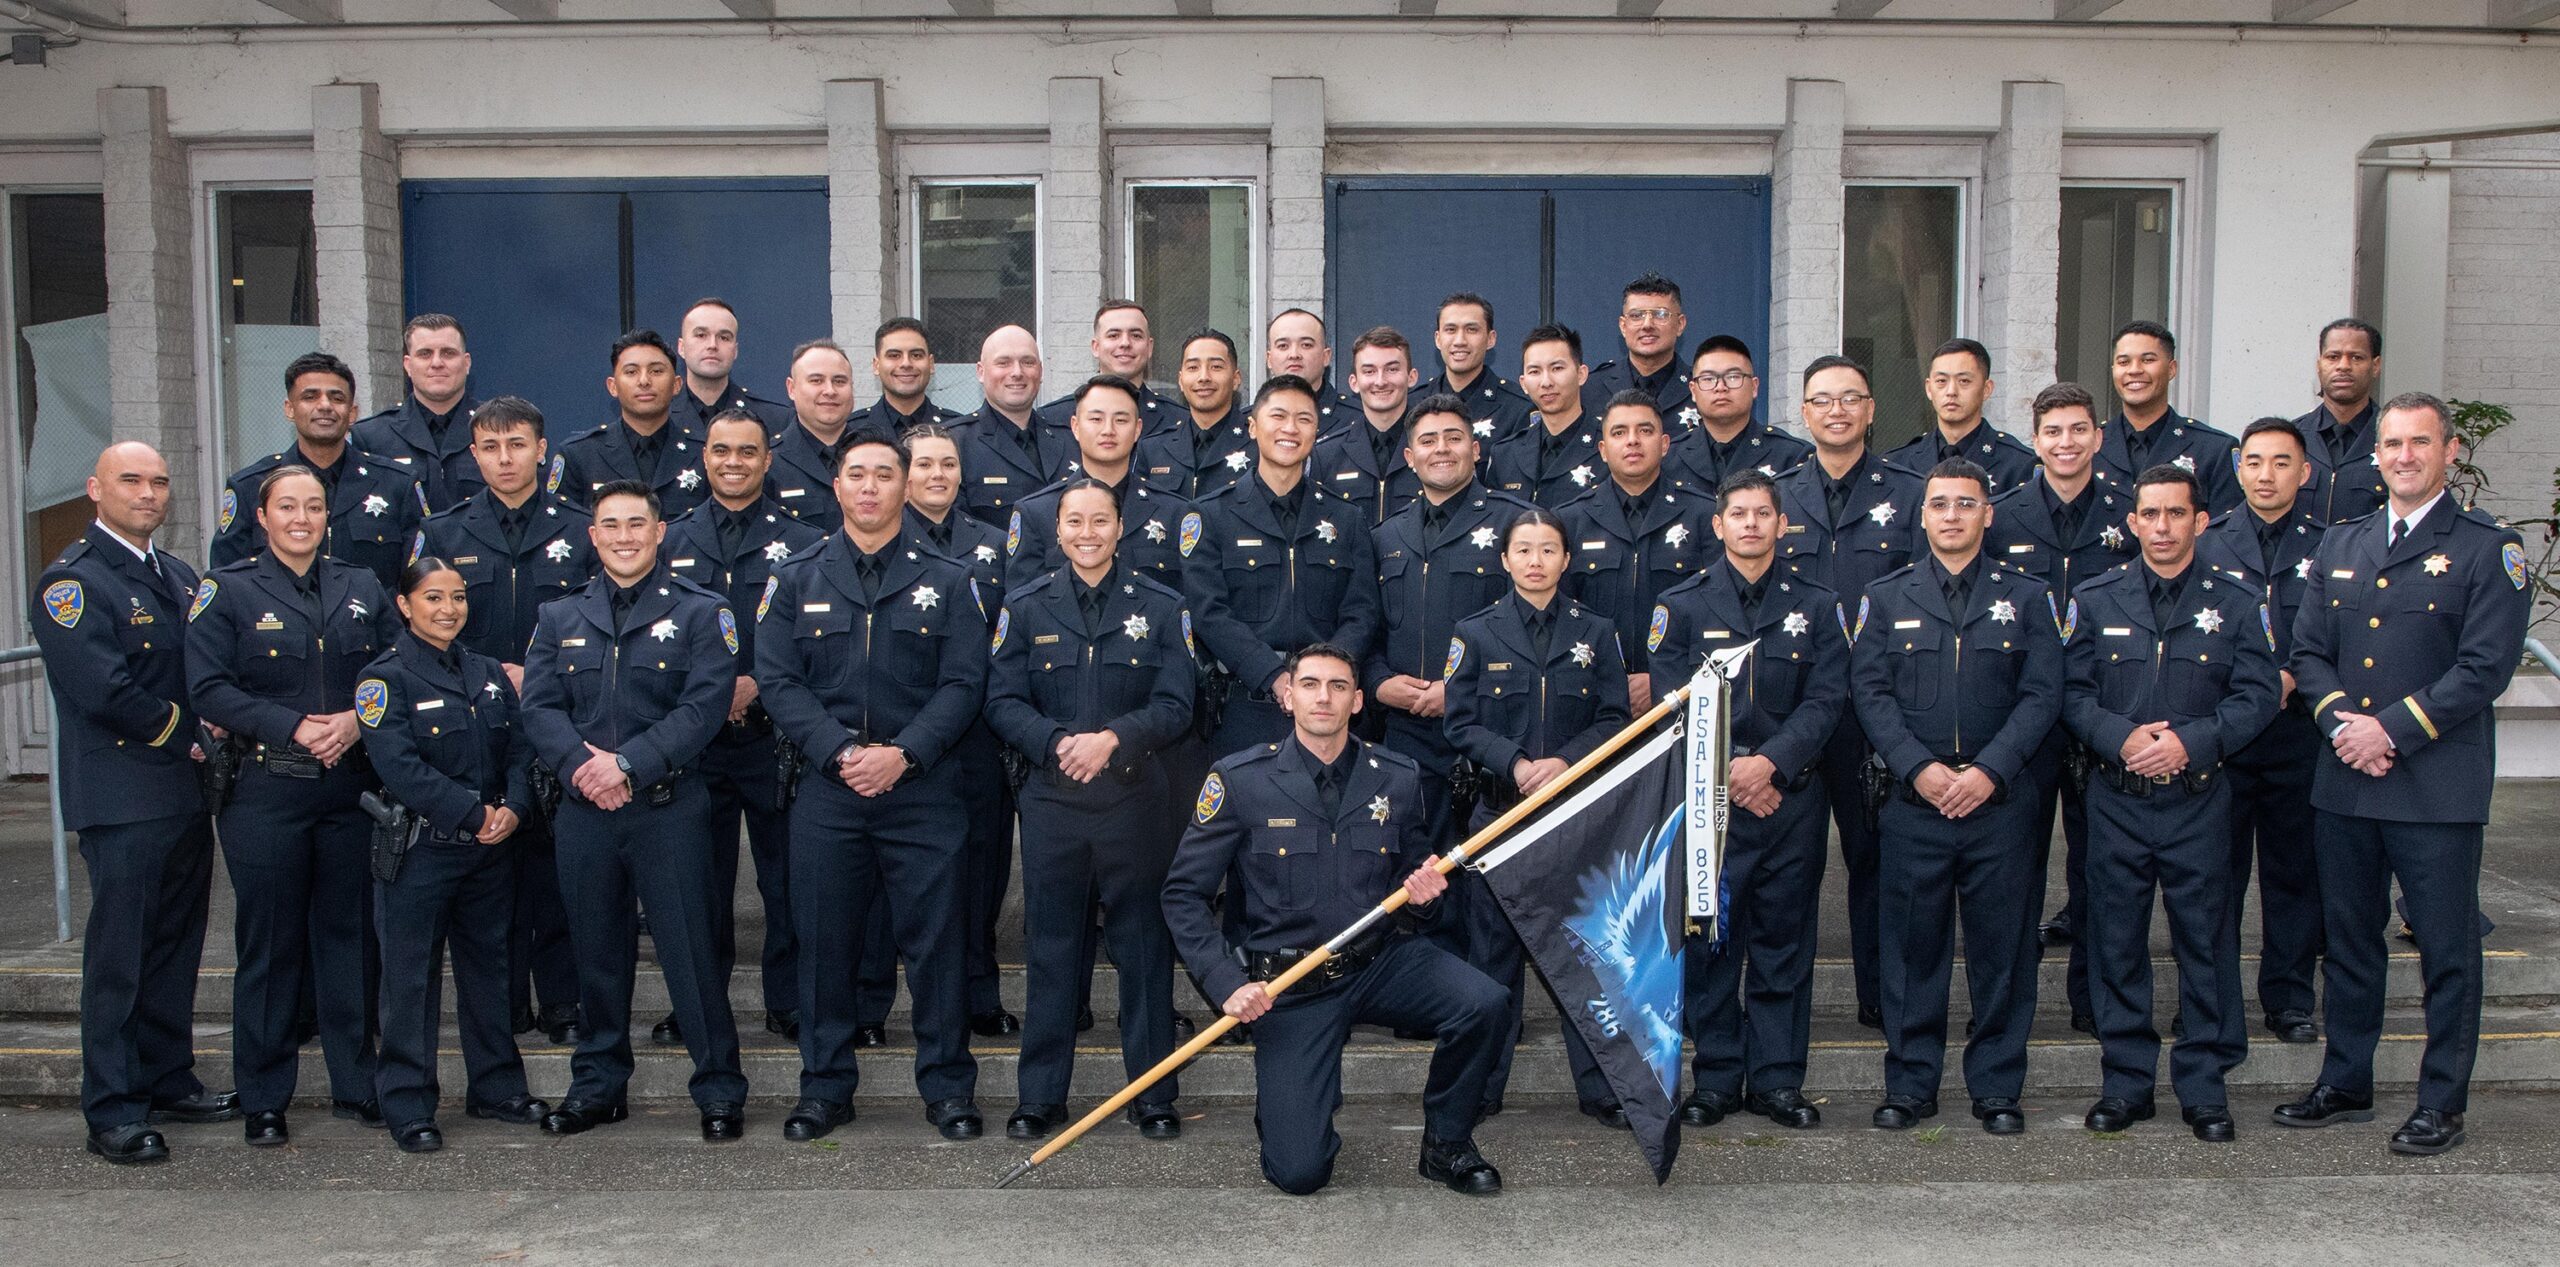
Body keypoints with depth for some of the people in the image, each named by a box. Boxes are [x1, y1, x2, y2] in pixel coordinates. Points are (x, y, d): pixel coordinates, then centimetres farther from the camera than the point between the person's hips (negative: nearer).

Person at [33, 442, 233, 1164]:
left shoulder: (182, 579, 17)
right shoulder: (71, 582, -7)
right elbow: (103, 689, -17)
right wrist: (184, 735, -9)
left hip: (188, 793, 8)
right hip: (122, 800, -7)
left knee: (177, 944, 14)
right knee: (118, 955, -4)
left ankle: (169, 1082, 25)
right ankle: (112, 1112, 3)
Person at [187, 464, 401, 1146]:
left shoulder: (362, 589, 11)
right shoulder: (226, 591, 1)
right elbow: (209, 688, -8)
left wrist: (357, 720, -11)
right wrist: (294, 727, -16)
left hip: (350, 789, 3)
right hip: (265, 791, -3)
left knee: (350, 935, 7)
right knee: (268, 943, 3)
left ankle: (356, 1084, 18)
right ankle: (263, 1099, 14)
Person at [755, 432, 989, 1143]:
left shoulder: (946, 582, 6)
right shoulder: (796, 582, 9)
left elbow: (963, 684, -1)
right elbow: (778, 681, 1)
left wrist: (902, 753, -14)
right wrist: (840, 751, -13)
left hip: (923, 790, -1)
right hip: (827, 791, 1)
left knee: (935, 938, 1)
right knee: (824, 942, 6)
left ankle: (948, 1085, 12)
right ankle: (825, 1086, 19)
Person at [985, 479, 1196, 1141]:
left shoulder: (1160, 607, 4)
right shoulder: (1026, 606, 6)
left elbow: (1175, 706, -2)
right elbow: (1003, 702, 0)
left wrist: (1113, 738, -18)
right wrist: (1057, 741, -17)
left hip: (1135, 797, 0)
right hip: (1051, 798, 1)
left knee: (1144, 943, 4)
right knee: (1050, 945, 6)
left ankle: (1153, 1094, 15)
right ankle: (1039, 1095, 16)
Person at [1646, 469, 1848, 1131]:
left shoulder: (1816, 607, 9)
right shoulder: (1680, 605, 5)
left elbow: (1826, 700, 0)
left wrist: (1771, 761, -14)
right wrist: (1727, 773, -11)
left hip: (1792, 797, 1)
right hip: (1706, 798, -1)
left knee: (1784, 939, 5)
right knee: (1710, 939, 1)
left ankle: (1778, 1080, 13)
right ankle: (1716, 1078, 11)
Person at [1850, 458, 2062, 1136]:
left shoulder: (2027, 598, 8)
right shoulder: (1885, 597, 8)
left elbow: (2042, 694, 0)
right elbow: (1870, 692, 1)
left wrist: (1989, 769, -12)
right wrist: (1920, 768, -12)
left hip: (2000, 800, 0)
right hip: (1912, 801, 0)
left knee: (2002, 945, 4)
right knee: (1912, 944, 4)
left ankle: (1997, 1086, 16)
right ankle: (1909, 1084, 14)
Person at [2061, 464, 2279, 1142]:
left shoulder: (2238, 602, 3)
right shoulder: (2094, 599, 5)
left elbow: (2256, 695, -2)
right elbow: (2072, 693, 2)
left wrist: (2191, 741, -16)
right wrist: (2121, 737, -15)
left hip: (2199, 800, -1)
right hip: (2116, 799, 1)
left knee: (2206, 943, 4)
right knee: (2117, 941, 6)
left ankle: (2205, 1085, 17)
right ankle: (2126, 1080, 18)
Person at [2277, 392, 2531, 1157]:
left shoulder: (2488, 549, -3)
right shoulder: (2340, 546, 13)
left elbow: (2484, 668, -11)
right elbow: (2308, 651, 10)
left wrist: (2392, 729, -16)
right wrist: (2342, 722, -8)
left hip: (2438, 788, -5)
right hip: (2345, 781, 5)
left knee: (2446, 950, 3)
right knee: (2348, 941, 13)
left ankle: (2442, 1102, 15)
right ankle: (2345, 1084, 26)